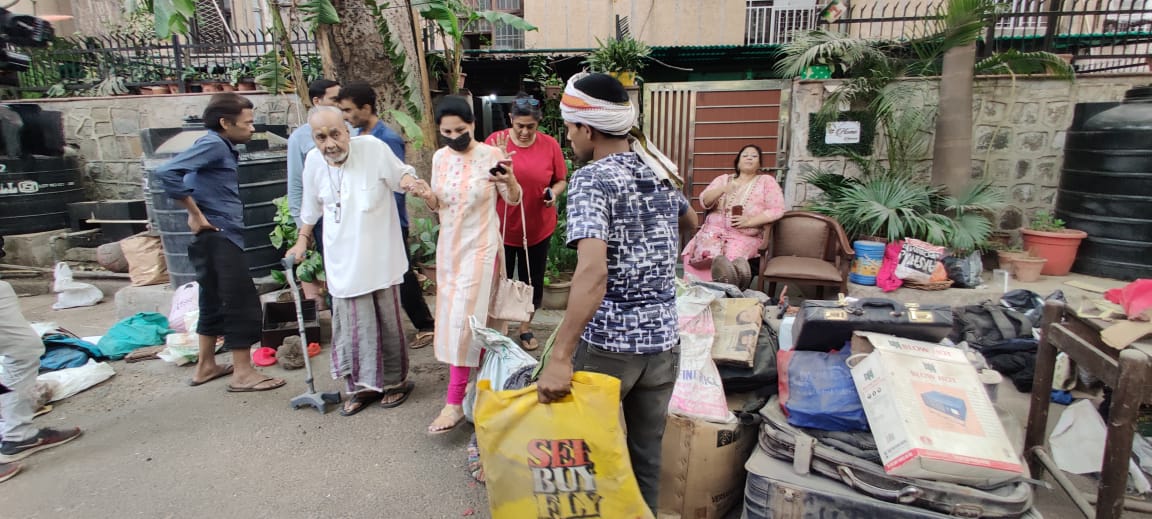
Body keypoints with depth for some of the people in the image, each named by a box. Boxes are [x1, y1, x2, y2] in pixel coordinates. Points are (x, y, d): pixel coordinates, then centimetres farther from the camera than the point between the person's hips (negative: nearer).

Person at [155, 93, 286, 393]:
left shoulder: (221, 147, 14)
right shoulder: (212, 144, -13)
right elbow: (166, 171, -24)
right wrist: (195, 213, -18)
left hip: (219, 238, 10)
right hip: (219, 237, -10)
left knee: (214, 303, 18)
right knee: (244, 305, -4)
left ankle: (206, 367, 30)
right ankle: (243, 374, 4)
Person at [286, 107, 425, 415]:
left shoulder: (373, 148, -14)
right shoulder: (313, 162, 0)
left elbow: (400, 173, -1)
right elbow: (312, 207, 15)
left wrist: (408, 179, -23)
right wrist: (302, 241, 17)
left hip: (380, 256, -3)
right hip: (343, 260, 3)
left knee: (387, 321, 9)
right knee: (353, 325, 8)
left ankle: (394, 381, 29)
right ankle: (362, 386, 26)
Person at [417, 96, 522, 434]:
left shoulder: (491, 155, -11)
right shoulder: (440, 158, 4)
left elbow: (513, 200, -4)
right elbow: (437, 205, 12)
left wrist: (510, 181, -26)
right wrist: (427, 197, -11)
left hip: (480, 246, -6)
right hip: (449, 245, 6)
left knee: (464, 317, -9)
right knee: (452, 315, 12)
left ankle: (455, 402, -3)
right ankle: (471, 377, 31)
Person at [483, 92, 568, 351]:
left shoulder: (550, 145, -6)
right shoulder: (495, 141, -8)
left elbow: (561, 180, 5)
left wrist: (554, 193, -17)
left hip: (538, 228, 1)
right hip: (502, 227, -1)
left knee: (533, 280, 12)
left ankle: (526, 327, 34)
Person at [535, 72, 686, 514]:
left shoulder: (591, 179, -15)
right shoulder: (662, 169, 6)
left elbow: (593, 272, -30)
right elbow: (685, 219, 29)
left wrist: (559, 357, -32)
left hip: (607, 342, -6)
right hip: (663, 338, 6)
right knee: (647, 451, 19)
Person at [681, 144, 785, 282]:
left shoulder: (767, 181, 10)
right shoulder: (723, 179, 17)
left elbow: (777, 210, 0)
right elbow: (704, 201, 5)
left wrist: (749, 221, -13)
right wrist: (722, 190, -14)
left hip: (745, 236, -2)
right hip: (715, 230, 2)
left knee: (729, 259, -31)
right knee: (705, 255, -29)